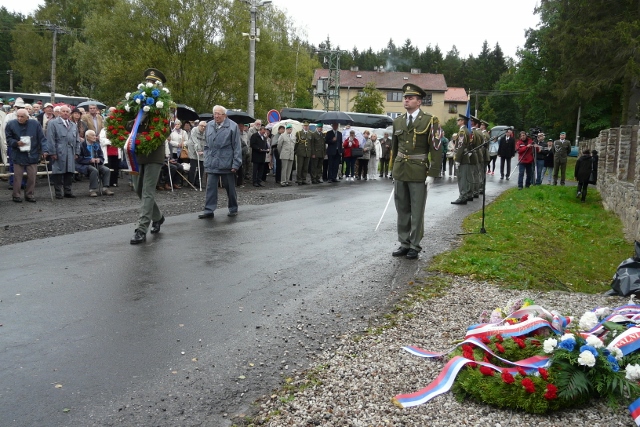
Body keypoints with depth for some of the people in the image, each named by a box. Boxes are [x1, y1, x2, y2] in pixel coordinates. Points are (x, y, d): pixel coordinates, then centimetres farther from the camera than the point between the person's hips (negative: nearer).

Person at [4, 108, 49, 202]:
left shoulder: (35, 124, -3)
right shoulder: (11, 125, -3)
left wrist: (45, 150, -14)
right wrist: (16, 143, -17)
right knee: (17, 176, 2)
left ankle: (30, 195, 17)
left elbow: (42, 139, -2)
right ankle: (16, 195, 15)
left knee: (32, 176, 4)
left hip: (32, 155, 1)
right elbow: (8, 139, 3)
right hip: (18, 155, -1)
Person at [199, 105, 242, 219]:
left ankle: (233, 209, 22)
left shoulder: (232, 126, -6)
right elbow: (206, 145, 14)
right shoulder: (209, 125, 7)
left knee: (230, 187, 9)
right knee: (211, 187, 0)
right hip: (212, 164, 3)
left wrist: (236, 164, -11)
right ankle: (209, 210, 3)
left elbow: (237, 147, -7)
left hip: (226, 163, -3)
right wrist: (207, 160, 8)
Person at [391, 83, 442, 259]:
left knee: (417, 212, 3)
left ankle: (415, 246, 13)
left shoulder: (429, 120, -6)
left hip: (418, 173, -5)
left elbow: (436, 149, -9)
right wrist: (395, 169, 15)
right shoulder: (398, 121, 9)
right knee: (402, 210, 11)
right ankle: (404, 244, 20)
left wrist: (432, 174, -14)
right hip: (400, 172, 5)